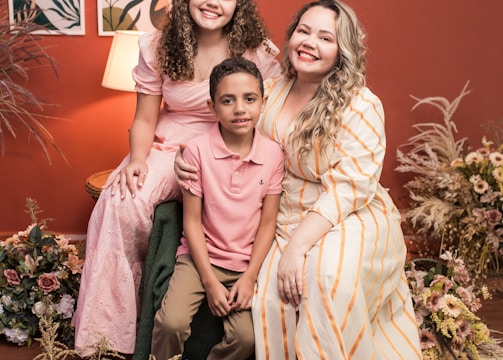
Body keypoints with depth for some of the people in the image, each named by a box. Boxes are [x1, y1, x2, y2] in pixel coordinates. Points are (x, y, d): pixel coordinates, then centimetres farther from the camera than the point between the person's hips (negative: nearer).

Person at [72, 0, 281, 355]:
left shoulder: (258, 53, -6)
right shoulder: (158, 47, 1)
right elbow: (145, 119, 5)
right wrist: (137, 159, -15)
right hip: (169, 147, 2)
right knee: (120, 202, -29)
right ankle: (104, 337, -13)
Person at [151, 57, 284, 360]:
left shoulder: (273, 154, -7)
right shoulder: (197, 150, -12)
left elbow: (268, 223, -2)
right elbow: (192, 221, -8)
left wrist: (250, 277, -9)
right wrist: (210, 282, -11)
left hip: (247, 262, 1)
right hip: (201, 256, -1)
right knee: (171, 323, -21)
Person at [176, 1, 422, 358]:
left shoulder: (361, 107, -11)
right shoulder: (273, 93, 5)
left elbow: (346, 189, -17)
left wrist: (298, 246, -25)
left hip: (351, 220, -4)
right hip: (287, 219, 4)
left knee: (329, 273, -35)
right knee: (269, 296, -24)